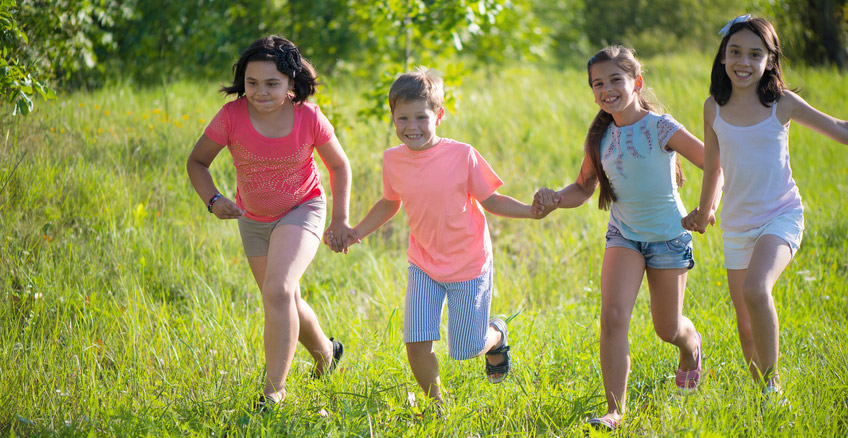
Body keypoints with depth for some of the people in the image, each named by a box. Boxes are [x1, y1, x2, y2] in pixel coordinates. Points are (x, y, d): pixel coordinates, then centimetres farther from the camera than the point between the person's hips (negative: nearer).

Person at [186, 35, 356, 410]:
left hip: (302, 210, -4)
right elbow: (197, 161, -9)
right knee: (285, 301, 19)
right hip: (253, 218, 4)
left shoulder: (308, 118, -22)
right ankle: (325, 352, 49)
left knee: (278, 291, -25)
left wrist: (340, 219, -6)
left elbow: (339, 164, -4)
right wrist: (213, 200, -26)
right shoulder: (232, 116, -21)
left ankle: (274, 391, -19)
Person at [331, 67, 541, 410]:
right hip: (424, 265, 3)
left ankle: (496, 335, 41)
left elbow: (490, 201, -9)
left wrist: (532, 211, -23)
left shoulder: (462, 155, -19)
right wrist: (357, 232, 3)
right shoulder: (393, 160, -7)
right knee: (416, 343, -8)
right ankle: (437, 404, 19)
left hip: (469, 265, -3)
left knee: (466, 349, 4)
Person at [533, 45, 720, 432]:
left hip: (668, 236, -3)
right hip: (624, 235, 3)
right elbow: (583, 188, 6)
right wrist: (555, 198, -13)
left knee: (668, 329, 12)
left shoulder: (661, 129, -18)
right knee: (613, 315, -19)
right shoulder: (600, 137, -5)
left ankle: (691, 346, 51)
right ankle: (614, 411, -14)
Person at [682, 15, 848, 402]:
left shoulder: (782, 105, -6)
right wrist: (703, 212, 27)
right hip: (737, 223, 4)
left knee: (756, 291, -29)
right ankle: (760, 389, 25)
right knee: (746, 324, 6)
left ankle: (772, 384, -17)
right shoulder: (714, 108, 1)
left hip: (780, 216, -4)